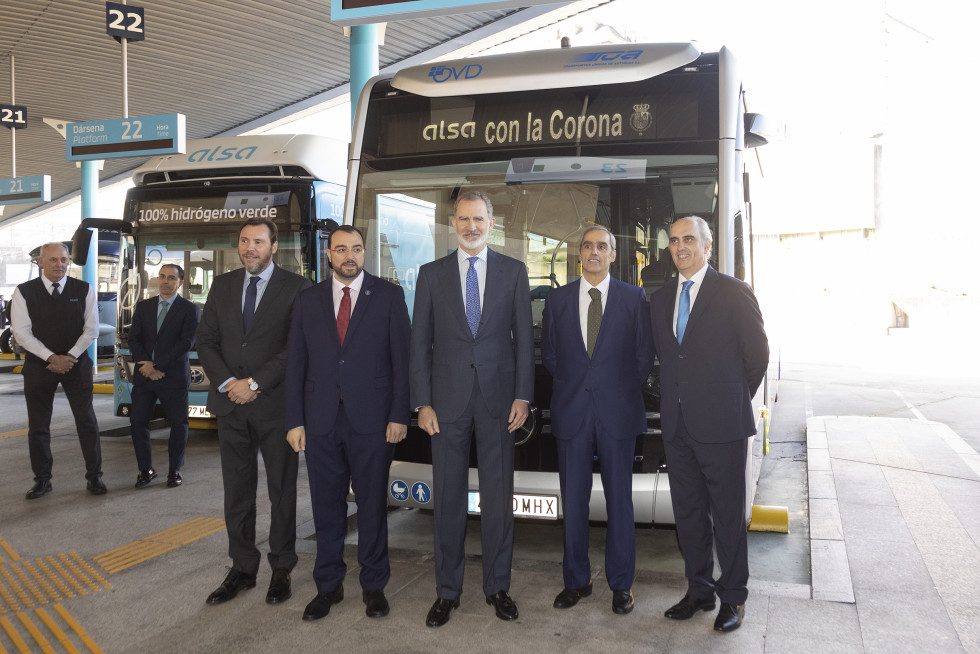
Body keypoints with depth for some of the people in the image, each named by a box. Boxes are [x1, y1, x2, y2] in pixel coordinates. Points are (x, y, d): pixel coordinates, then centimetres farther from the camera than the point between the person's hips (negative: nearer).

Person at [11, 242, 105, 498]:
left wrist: (69, 357, -11)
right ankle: (42, 480, 18)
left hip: (77, 364, 0)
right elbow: (22, 333, -6)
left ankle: (94, 477, 10)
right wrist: (51, 358, -14)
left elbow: (91, 329, -1)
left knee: (86, 421, 1)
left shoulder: (84, 290, 1)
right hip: (38, 366, 0)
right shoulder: (24, 292, -1)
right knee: (38, 426, 6)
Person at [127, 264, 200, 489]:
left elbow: (186, 342, -10)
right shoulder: (143, 306, 12)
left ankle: (175, 470, 19)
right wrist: (146, 364, -10)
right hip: (144, 375, 3)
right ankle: (145, 469, 15)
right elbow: (134, 339, 6)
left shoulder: (189, 309, -1)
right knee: (138, 422, 1)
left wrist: (157, 365, -14)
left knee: (178, 423, 4)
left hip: (174, 376, -3)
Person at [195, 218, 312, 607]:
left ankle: (281, 571, 19)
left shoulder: (296, 288, -3)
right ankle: (242, 569, 23)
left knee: (282, 491, 6)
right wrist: (226, 382, -7)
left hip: (276, 403, -4)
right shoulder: (222, 285, 12)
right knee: (236, 491, 10)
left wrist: (254, 383, -13)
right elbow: (205, 340, 8)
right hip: (231, 402, 4)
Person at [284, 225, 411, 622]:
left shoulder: (389, 296, 2)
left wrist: (399, 415, -8)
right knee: (327, 507, 10)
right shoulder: (308, 301, 9)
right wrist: (294, 421, 2)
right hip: (321, 421, 2)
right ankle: (328, 585, 25)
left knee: (372, 504, 7)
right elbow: (296, 364, 8)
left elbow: (402, 358, -1)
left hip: (372, 419, -2)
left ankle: (373, 585, 22)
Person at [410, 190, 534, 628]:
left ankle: (497, 587, 22)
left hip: (497, 397, 0)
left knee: (498, 497, 7)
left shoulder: (513, 271, 5)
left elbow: (523, 337, 4)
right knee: (448, 498, 7)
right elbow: (420, 341, 4)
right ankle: (447, 591, 20)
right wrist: (423, 402, -3)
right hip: (448, 398, 1)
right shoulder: (432, 274, 6)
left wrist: (522, 396, -4)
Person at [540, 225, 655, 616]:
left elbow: (645, 354, 5)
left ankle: (621, 584, 18)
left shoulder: (634, 298, 4)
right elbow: (548, 354, 12)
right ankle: (577, 580, 21)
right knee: (573, 500, 7)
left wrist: (622, 390, 2)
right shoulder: (558, 299, 8)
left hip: (617, 413, -1)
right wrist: (573, 385, 6)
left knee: (619, 500, 5)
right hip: (571, 412, 2)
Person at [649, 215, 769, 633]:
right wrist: (679, 394, 10)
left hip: (721, 424, -5)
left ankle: (732, 598, 20)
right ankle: (700, 590, 28)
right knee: (687, 512, 13)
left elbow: (758, 353, 0)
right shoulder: (660, 299, 12)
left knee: (727, 515, 5)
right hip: (677, 424, 5)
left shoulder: (733, 292, -4)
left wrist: (735, 398, 6)